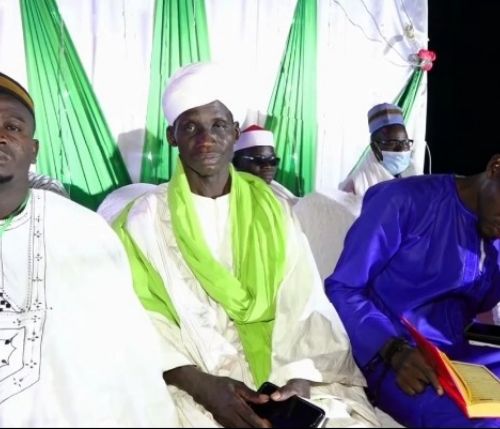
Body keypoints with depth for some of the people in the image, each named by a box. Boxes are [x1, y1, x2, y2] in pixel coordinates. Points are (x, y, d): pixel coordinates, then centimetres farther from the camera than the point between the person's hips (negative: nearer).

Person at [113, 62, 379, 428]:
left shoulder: (272, 211, 8)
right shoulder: (147, 219, 3)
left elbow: (305, 307, 0)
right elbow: (141, 319, -6)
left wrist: (300, 377, -17)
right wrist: (201, 383, -20)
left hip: (275, 375, 2)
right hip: (189, 385, -2)